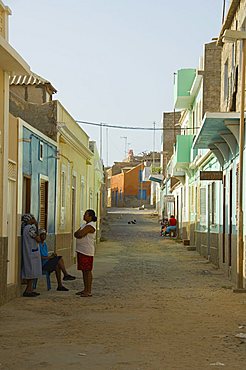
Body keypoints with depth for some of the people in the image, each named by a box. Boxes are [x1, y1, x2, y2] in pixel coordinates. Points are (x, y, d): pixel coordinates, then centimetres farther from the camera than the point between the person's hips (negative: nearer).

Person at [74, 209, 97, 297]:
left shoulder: (90, 226, -14)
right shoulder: (85, 225, 18)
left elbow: (80, 234, -23)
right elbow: (76, 234, 13)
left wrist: (79, 233, -1)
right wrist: (79, 233, -8)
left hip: (87, 252, -10)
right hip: (81, 250, 10)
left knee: (88, 271, -6)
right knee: (84, 270, 13)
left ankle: (89, 291, -3)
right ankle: (85, 289, 20)